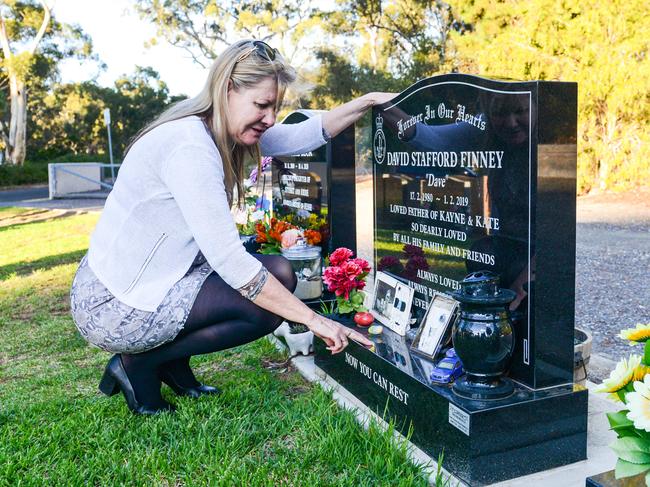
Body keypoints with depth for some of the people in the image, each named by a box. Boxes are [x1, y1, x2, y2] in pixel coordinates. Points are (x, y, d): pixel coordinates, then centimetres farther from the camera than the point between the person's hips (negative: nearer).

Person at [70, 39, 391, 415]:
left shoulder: (220, 130, 2)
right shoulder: (189, 146, -25)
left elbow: (301, 136, 11)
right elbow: (229, 260, -28)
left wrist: (366, 102, 2)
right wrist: (313, 319, -24)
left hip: (157, 282, 9)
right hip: (114, 309, -9)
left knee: (278, 275, 5)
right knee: (269, 303, -11)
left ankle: (172, 364, 13)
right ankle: (139, 363, 2)